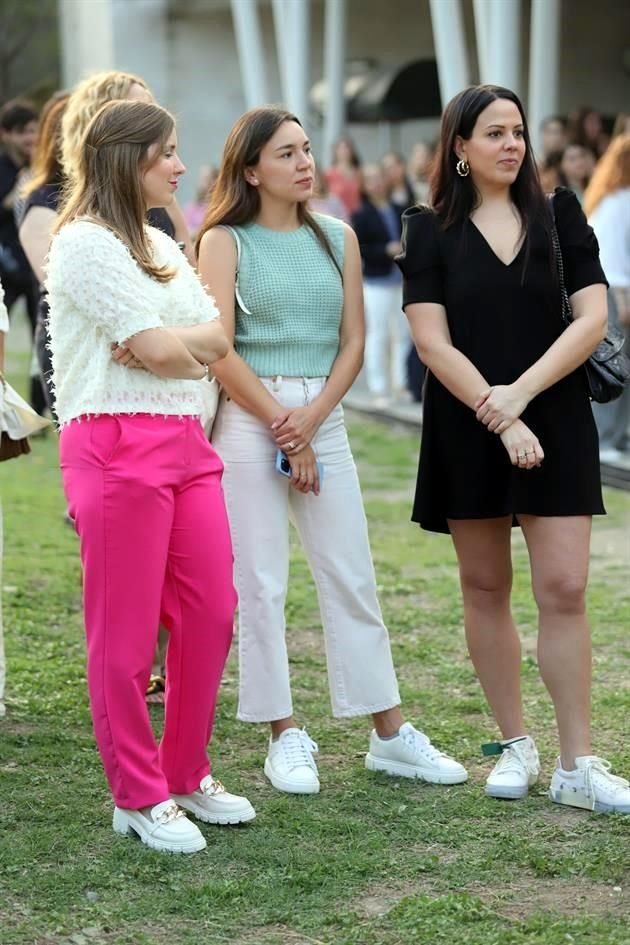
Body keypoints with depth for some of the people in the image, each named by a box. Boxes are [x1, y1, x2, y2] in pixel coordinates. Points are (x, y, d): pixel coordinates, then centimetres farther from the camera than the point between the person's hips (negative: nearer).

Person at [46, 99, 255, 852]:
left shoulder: (160, 246, 19)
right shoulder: (85, 242, -8)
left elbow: (216, 339, 9)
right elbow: (160, 349, -15)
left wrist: (171, 343, -9)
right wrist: (191, 341, 5)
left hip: (184, 442, 8)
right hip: (117, 445, -8)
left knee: (211, 614, 8)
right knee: (125, 635, -1)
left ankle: (185, 775, 23)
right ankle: (139, 798, 10)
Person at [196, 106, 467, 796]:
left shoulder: (337, 239, 9)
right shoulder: (225, 241, -1)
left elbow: (353, 342, 5)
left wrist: (310, 419, -9)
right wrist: (280, 425, -10)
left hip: (324, 419, 3)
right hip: (248, 420, -3)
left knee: (352, 577, 5)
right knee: (260, 584, 0)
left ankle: (389, 733, 11)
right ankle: (285, 737, 10)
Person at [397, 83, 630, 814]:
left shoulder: (559, 216, 4)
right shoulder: (430, 231, 1)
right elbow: (433, 342, -7)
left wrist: (520, 394, -15)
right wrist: (496, 420, -16)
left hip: (554, 423, 0)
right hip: (465, 430, 0)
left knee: (563, 589, -7)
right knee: (485, 588, 8)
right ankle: (514, 745, 20)